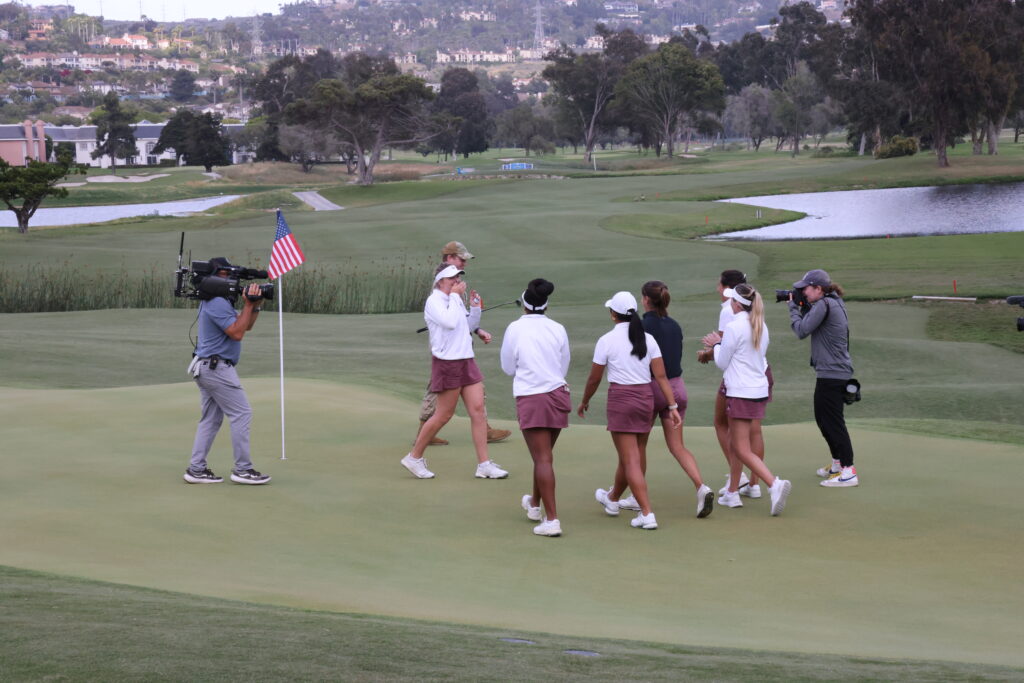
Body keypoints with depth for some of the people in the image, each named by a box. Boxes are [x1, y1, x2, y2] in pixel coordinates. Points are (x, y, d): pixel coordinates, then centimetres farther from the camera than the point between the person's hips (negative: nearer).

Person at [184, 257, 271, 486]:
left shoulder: (220, 301, 17)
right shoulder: (217, 303, -17)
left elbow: (246, 325, 18)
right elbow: (237, 333, -21)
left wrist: (255, 306, 3)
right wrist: (248, 304, -18)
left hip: (205, 367, 11)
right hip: (217, 368, -11)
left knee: (210, 419, 10)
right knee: (241, 414, -7)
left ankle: (196, 469, 9)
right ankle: (243, 469, -5)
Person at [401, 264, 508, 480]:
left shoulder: (455, 300, 15)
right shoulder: (434, 301, -12)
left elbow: (468, 326, 28)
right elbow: (450, 322, -28)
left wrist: (475, 308, 10)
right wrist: (455, 296, -17)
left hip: (466, 361, 8)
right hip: (447, 363, -8)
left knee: (478, 410, 0)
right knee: (444, 415, -2)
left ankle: (484, 465, 2)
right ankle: (414, 458, 13)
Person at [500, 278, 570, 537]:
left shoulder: (515, 328, -6)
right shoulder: (558, 329, 2)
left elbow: (508, 367, 3)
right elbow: (564, 367, 11)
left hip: (531, 398, -4)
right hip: (558, 395, 4)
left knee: (543, 458, -5)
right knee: (544, 455, 20)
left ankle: (552, 519, -9)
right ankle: (535, 504, 40)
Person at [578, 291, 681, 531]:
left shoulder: (606, 341, -9)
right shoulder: (648, 339, 2)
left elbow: (594, 379, -2)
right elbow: (661, 376, -2)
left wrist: (584, 403, 14)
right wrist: (672, 407, 0)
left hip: (621, 398, -5)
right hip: (646, 397, 5)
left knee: (631, 460, -3)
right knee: (627, 455, 22)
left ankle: (647, 514, -10)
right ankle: (612, 499, 43)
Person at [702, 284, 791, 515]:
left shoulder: (734, 327, -13)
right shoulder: (761, 327, 9)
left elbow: (722, 363, -6)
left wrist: (716, 344, 12)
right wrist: (720, 344, 20)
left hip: (740, 393, -8)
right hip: (760, 390, 8)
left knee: (743, 451, -6)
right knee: (735, 444, 19)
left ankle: (775, 484, -23)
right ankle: (731, 494, 23)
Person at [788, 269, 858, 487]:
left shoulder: (824, 305, -17)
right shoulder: (834, 303, 14)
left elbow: (802, 330, -15)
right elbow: (809, 326, 19)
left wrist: (793, 307, -2)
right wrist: (802, 307, 9)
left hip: (831, 373, -11)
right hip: (837, 372, 11)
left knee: (833, 421, -9)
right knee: (823, 418, 21)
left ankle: (849, 472, -10)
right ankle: (838, 464, 31)